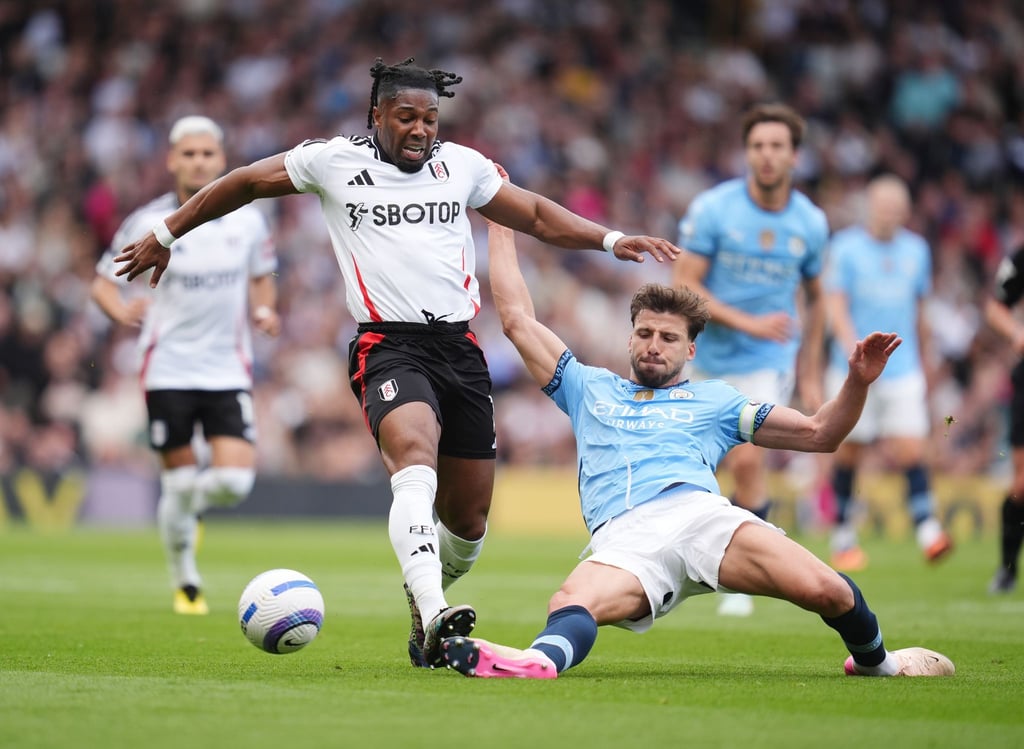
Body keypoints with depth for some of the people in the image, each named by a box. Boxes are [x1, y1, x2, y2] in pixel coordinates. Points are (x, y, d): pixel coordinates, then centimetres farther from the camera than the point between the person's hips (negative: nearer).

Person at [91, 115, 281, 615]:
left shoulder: (247, 220, 4)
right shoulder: (147, 223, -4)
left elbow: (261, 278, 21)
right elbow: (103, 282, 3)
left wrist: (263, 311, 0)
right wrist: (121, 310, -19)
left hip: (228, 371, 2)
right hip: (169, 371, -2)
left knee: (235, 480, -11)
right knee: (178, 479, 0)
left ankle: (187, 507, 26)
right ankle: (186, 584, 22)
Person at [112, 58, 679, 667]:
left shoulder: (462, 165, 14)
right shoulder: (334, 161, 5)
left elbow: (536, 215, 25)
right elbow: (245, 183, 18)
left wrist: (611, 240, 14)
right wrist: (166, 235, 23)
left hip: (461, 345, 5)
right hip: (388, 345, -5)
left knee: (469, 518, 5)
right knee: (416, 464, -32)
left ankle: (425, 612, 33)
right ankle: (434, 615, -48)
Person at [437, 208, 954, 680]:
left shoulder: (713, 400, 30)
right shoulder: (590, 388, 34)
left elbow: (819, 434, 26)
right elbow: (517, 318, 35)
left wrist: (858, 382, 8)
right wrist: (501, 224, 38)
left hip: (701, 512, 0)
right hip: (622, 539, 0)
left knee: (822, 588, -24)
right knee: (570, 604, -37)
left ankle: (874, 660, 4)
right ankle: (540, 660, -68)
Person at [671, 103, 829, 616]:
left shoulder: (810, 223, -2)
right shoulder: (712, 209, -11)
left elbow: (815, 297, 14)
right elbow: (683, 286, -14)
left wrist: (810, 375, 13)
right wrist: (749, 322, -25)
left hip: (769, 362, 0)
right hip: (710, 358, 1)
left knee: (748, 462, -16)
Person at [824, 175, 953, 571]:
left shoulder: (916, 249, 9)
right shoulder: (845, 246, -3)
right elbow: (835, 305, -11)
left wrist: (924, 366, 23)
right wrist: (855, 349, -27)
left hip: (902, 370, 2)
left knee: (911, 448, -11)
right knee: (848, 451, 4)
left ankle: (927, 530, -15)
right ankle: (843, 537, 17)